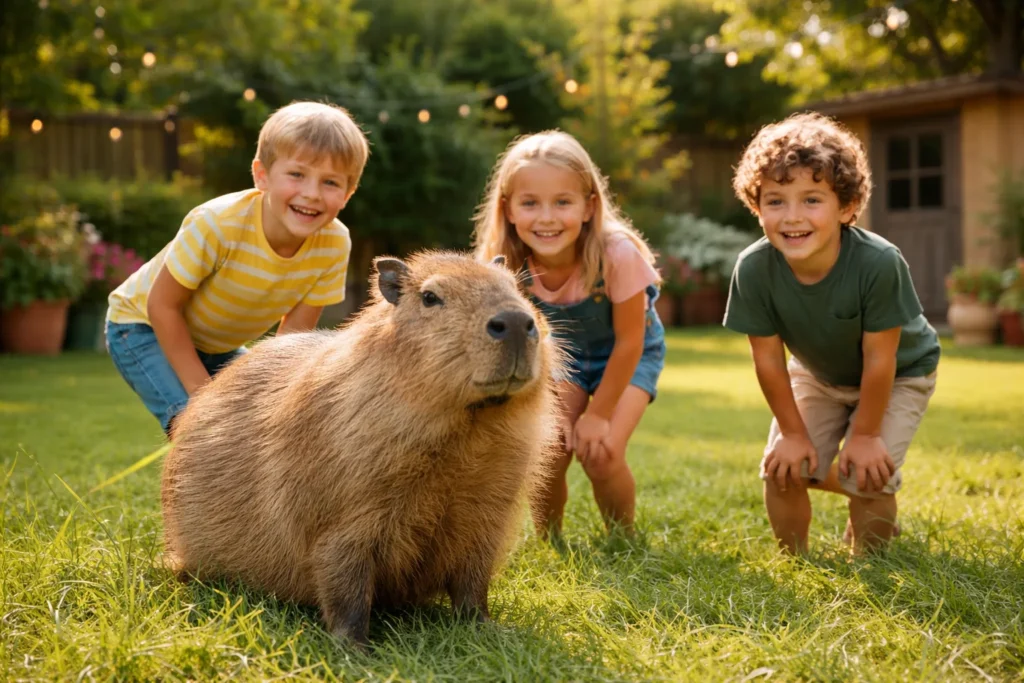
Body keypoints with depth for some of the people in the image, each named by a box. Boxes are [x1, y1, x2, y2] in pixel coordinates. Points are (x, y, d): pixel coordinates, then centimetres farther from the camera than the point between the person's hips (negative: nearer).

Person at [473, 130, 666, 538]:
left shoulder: (617, 255, -36)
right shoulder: (509, 267, -27)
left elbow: (628, 343, -22)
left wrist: (598, 414, -15)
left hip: (630, 355, -2)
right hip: (563, 354, 3)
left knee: (600, 455, -18)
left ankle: (623, 543, 12)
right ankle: (548, 543, 15)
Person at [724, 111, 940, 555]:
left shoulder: (878, 263, -38)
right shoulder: (754, 268, -30)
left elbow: (879, 360, -26)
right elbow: (768, 360, -18)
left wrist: (865, 434, -16)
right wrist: (793, 432, -10)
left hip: (900, 374, -3)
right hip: (818, 373, 3)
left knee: (869, 473, -14)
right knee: (784, 467, -7)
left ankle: (867, 561, 15)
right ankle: (793, 558, 21)